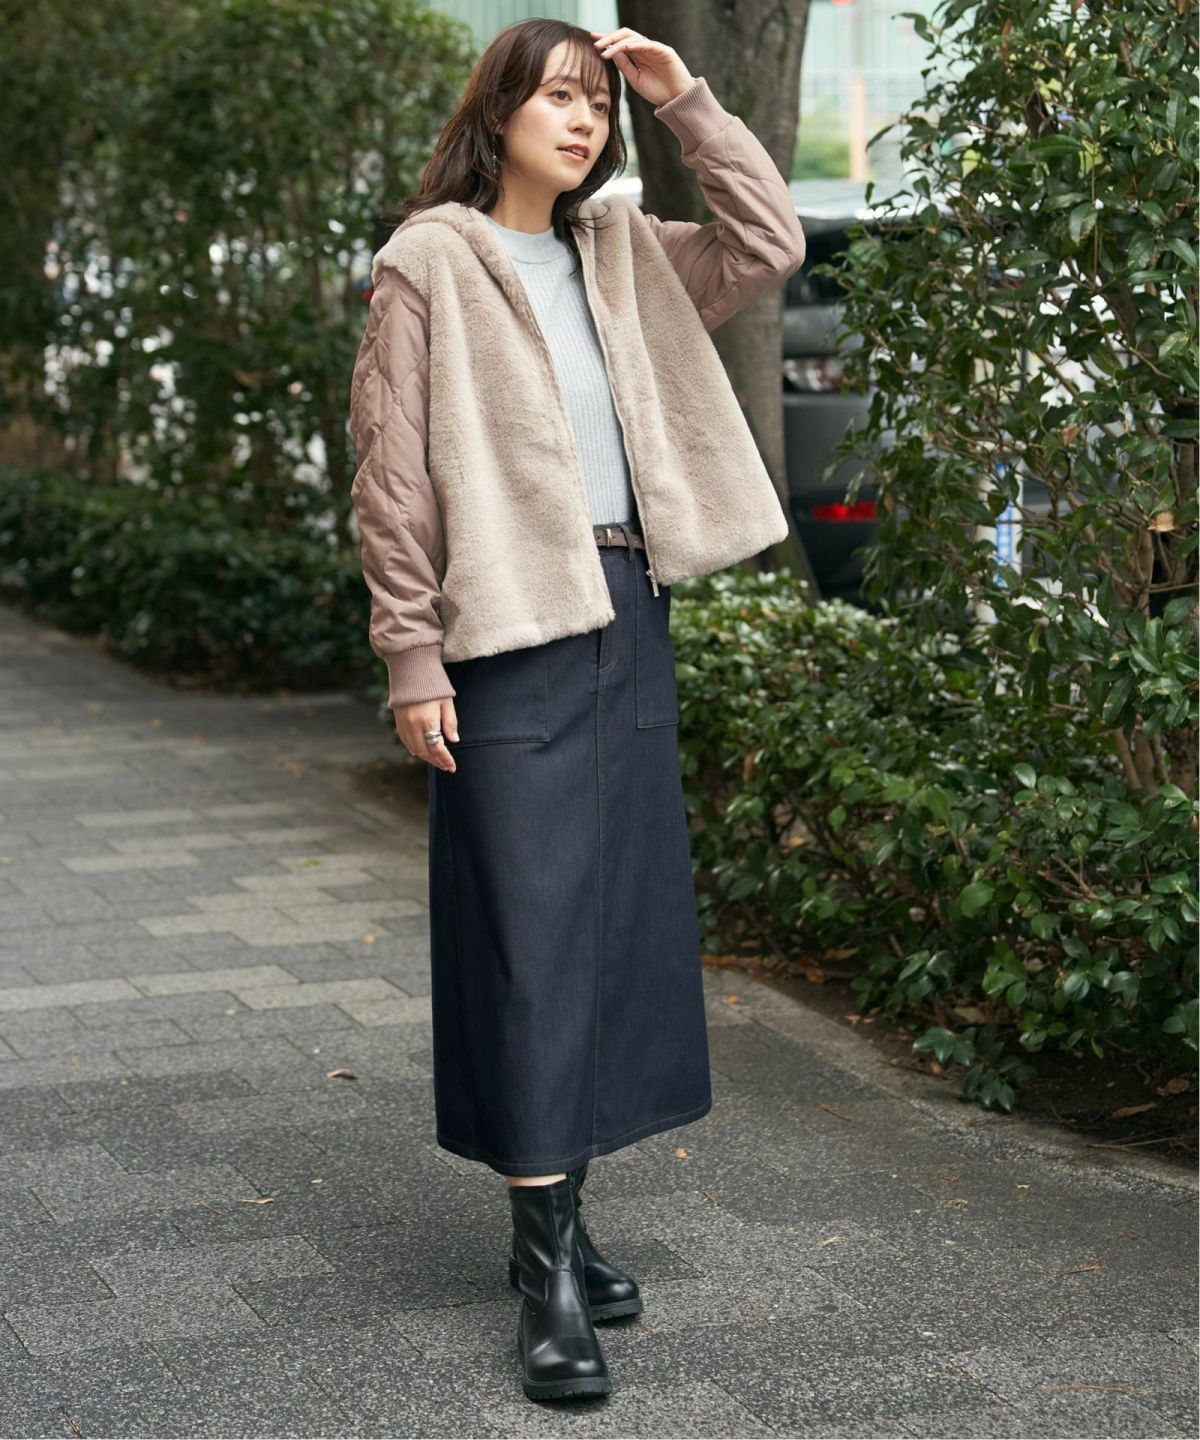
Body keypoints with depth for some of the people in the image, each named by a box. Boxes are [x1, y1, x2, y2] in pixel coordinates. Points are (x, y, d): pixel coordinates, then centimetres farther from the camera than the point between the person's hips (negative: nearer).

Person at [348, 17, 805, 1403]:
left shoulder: (622, 257, 15)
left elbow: (767, 246, 12)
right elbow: (394, 478, -7)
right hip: (512, 628, -7)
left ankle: (555, 1211, 21)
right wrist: (412, 656, -12)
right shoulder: (428, 265, -4)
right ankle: (546, 1270, -4)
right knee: (526, 933, -6)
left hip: (627, 618, 7)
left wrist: (687, 103, 6)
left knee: (621, 918, 9)